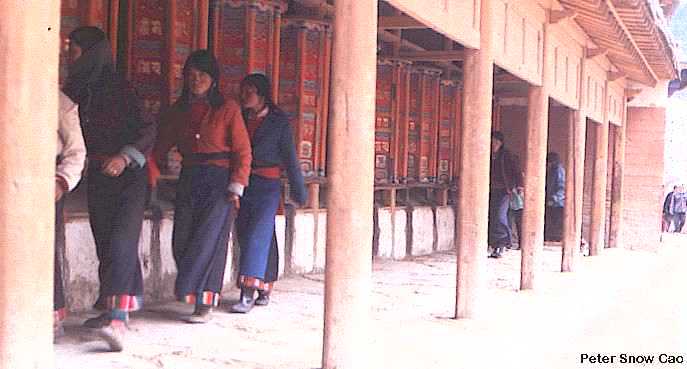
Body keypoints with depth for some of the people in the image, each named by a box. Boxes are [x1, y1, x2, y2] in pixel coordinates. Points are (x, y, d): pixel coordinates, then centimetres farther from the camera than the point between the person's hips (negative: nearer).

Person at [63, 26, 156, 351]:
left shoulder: (117, 89, -11)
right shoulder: (75, 90, 9)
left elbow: (147, 130, -15)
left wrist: (124, 156, -28)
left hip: (127, 176, -7)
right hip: (97, 178, 7)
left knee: (120, 242, -17)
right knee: (105, 243, 9)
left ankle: (116, 320, -27)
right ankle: (126, 304, 21)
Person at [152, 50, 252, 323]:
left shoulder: (227, 109, -1)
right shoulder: (179, 110, 13)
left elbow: (242, 152, -3)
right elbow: (161, 146, 10)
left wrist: (236, 187, -11)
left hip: (219, 181, -5)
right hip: (188, 180, 5)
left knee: (209, 239, -9)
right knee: (182, 242, -1)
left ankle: (205, 303, -4)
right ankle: (189, 291, 13)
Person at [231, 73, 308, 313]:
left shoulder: (279, 122, -2)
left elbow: (290, 158, 1)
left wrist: (299, 191, 3)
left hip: (268, 185, -5)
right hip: (241, 183, 5)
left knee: (257, 235, -14)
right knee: (245, 236, 7)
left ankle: (248, 294, -18)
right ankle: (264, 290, 20)